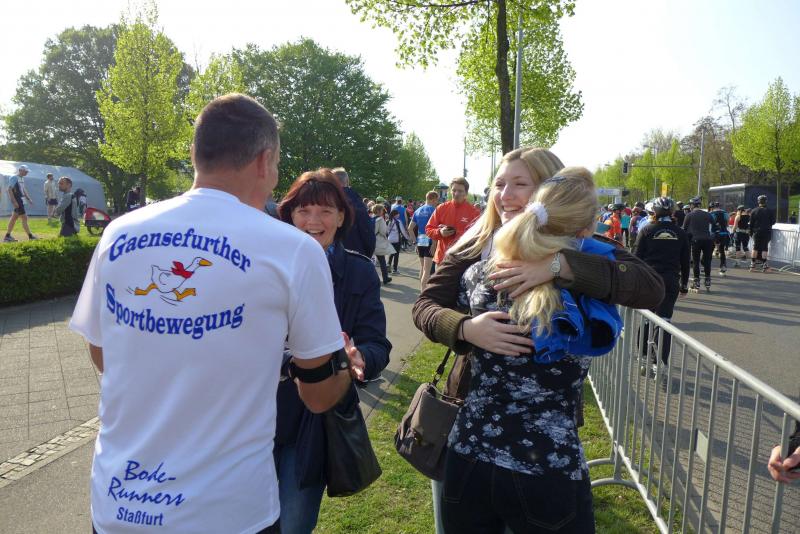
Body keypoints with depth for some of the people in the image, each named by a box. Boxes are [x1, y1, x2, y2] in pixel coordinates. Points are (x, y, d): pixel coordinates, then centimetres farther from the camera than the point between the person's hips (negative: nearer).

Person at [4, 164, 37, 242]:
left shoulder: (22, 178, 14)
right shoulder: (14, 178, -13)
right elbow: (9, 190, -19)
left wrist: (29, 199, 19)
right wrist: (14, 201, -23)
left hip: (21, 200, 10)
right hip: (17, 200, -10)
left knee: (14, 218, 12)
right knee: (24, 218, -8)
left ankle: (7, 236, 18)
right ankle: (30, 236, -5)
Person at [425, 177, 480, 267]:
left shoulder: (474, 212, -3)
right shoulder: (441, 208, 6)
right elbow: (428, 229, 8)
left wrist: (457, 233, -18)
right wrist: (440, 232, -13)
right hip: (442, 258, 3)